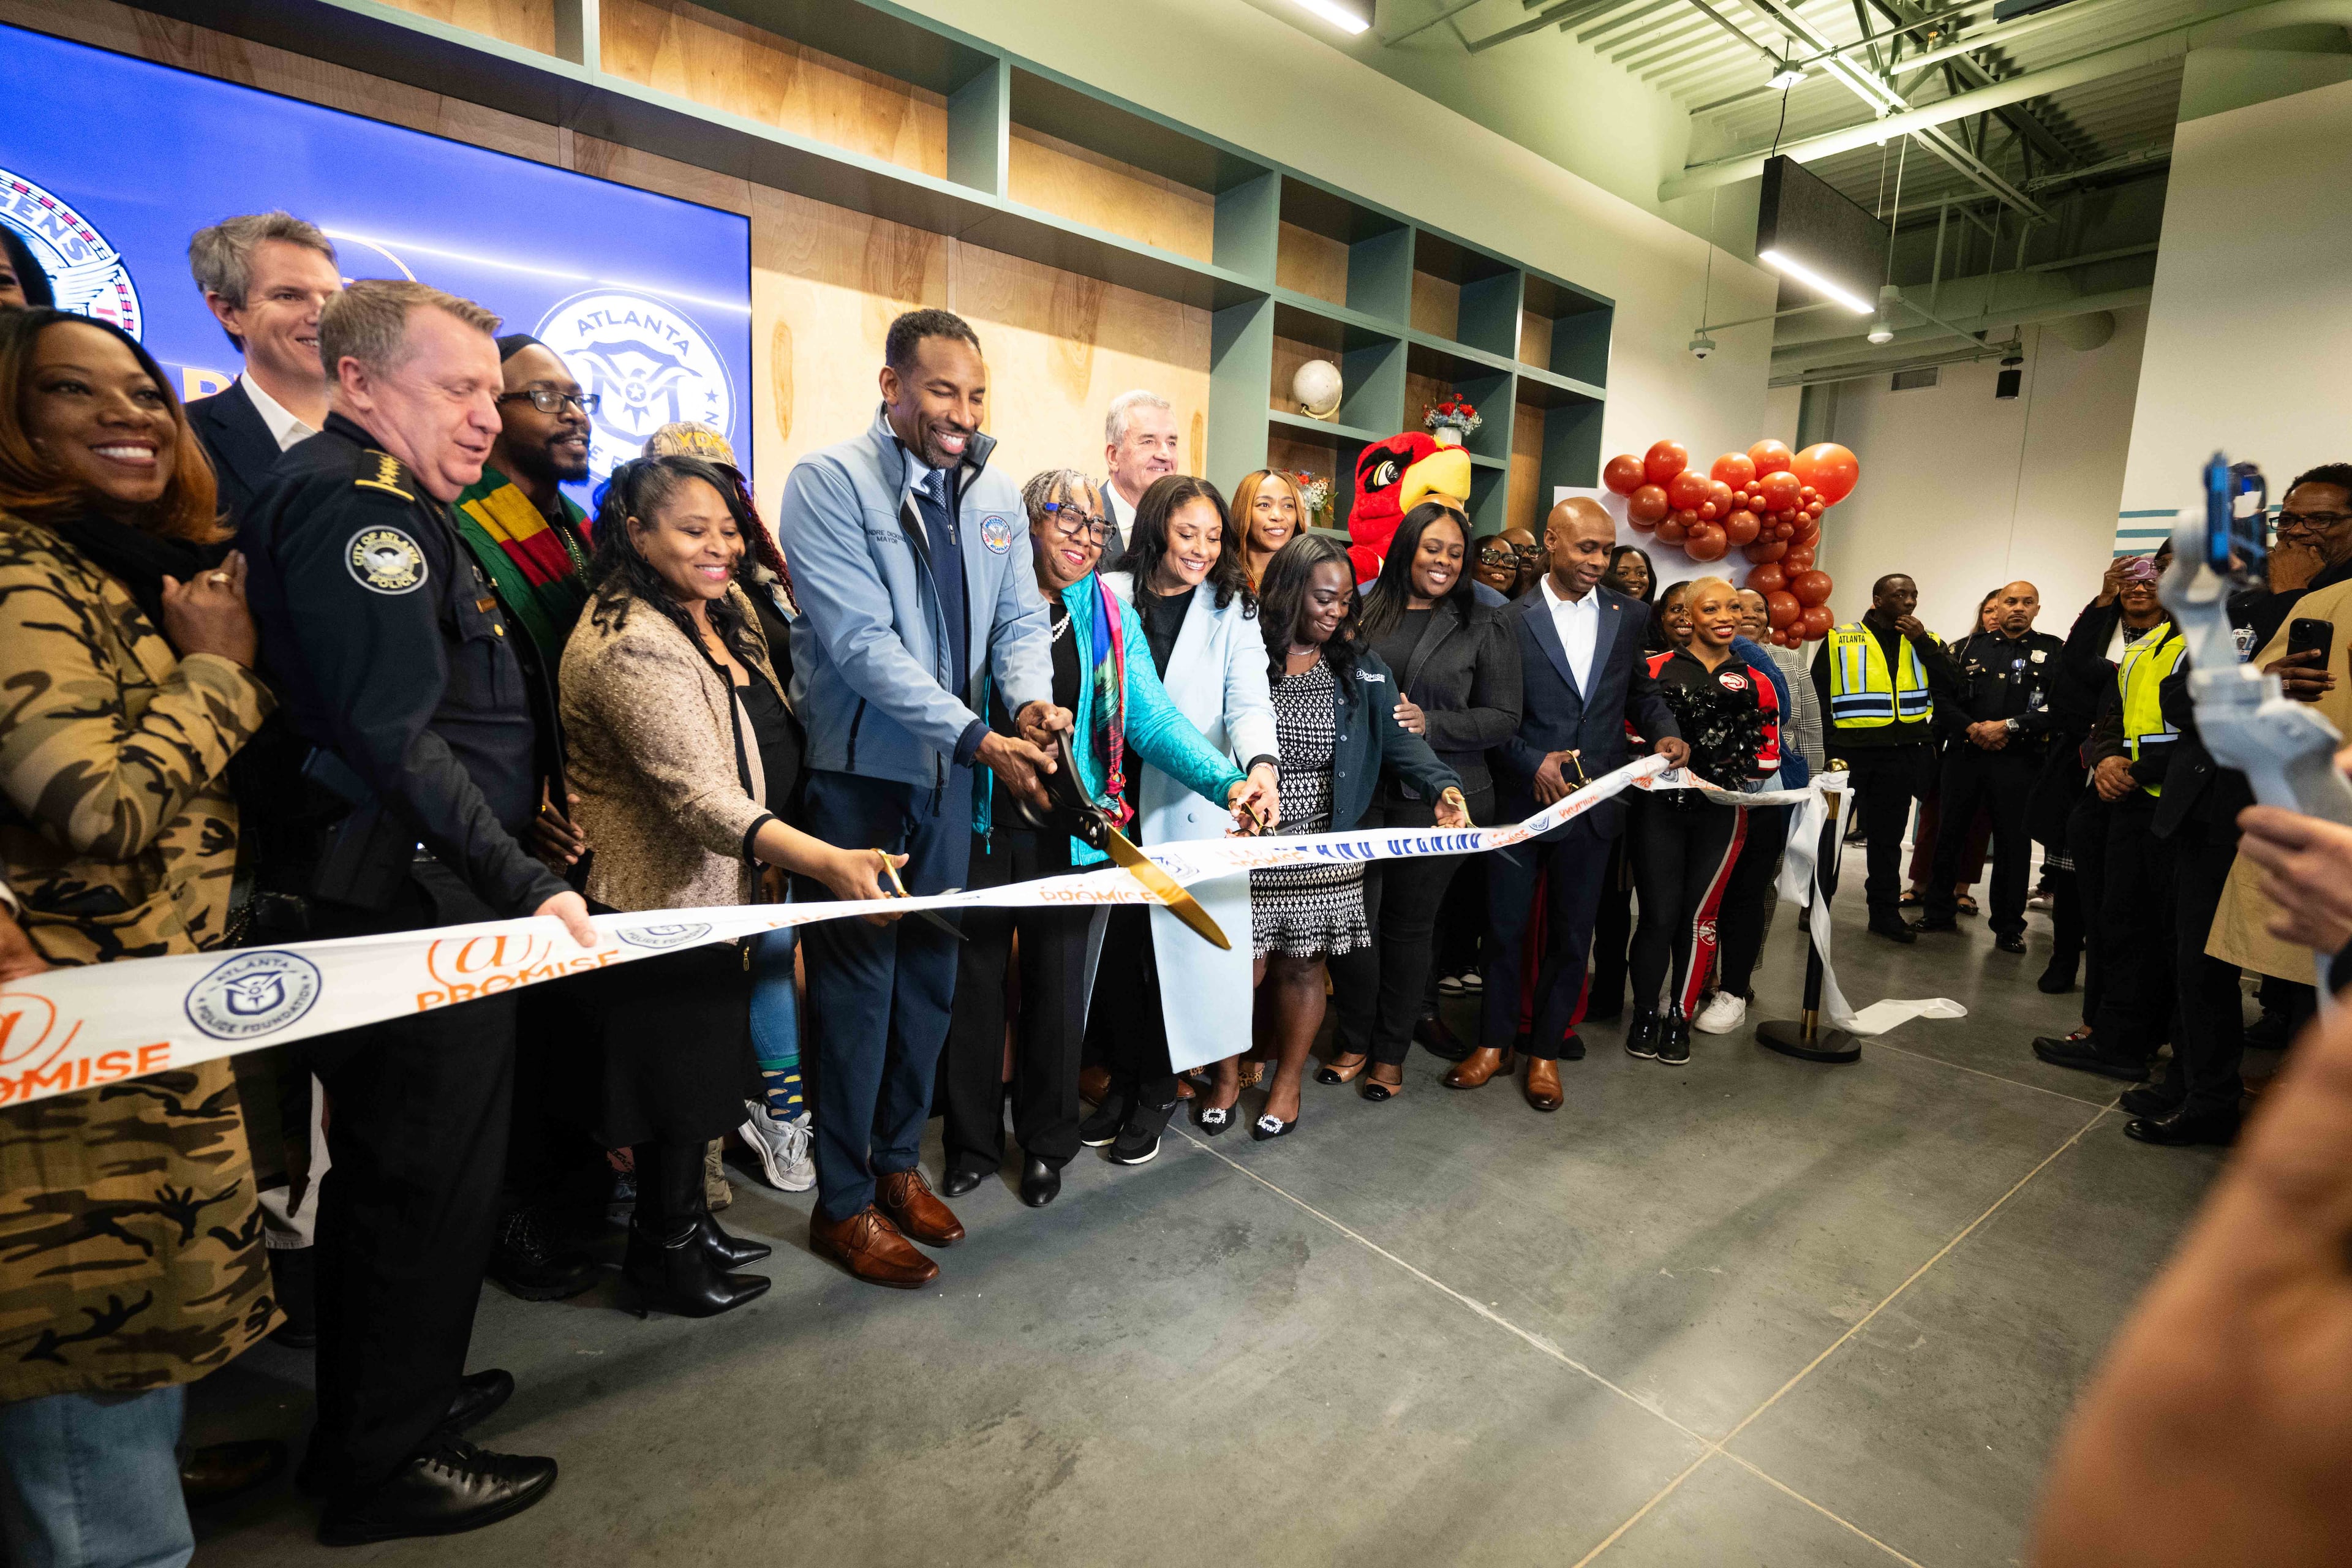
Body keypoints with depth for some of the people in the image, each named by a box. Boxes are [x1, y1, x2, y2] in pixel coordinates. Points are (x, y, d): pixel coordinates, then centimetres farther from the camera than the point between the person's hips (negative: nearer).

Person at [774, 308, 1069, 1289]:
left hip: (949, 773, 6)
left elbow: (1020, 619, 8)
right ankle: (844, 1203, 22)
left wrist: (1030, 699, -15)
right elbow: (863, 641, -22)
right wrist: (980, 739, -27)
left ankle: (898, 1161, 35)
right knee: (858, 982, 3)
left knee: (930, 975, 15)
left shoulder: (997, 497, 6)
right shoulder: (829, 483, -13)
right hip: (857, 770, -6)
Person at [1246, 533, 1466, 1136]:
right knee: (1246, 967, 2)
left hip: (1325, 850, 2)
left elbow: (1400, 741, -2)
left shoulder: (1362, 669, 6)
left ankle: (1288, 1082, 33)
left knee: (1303, 968, 11)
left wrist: (1442, 787, -20)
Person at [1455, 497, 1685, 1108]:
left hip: (1592, 801, 3)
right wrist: (1533, 763, -17)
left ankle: (1546, 1050, 28)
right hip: (1522, 798, -3)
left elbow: (1641, 691, 16)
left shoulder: (1628, 615, 6)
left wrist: (1665, 731, -3)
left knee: (1571, 934, 11)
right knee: (1505, 926, 8)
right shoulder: (1512, 620, -5)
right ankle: (1495, 1043, 26)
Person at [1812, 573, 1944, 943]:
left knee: (1888, 836, 10)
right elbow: (1817, 697, 0)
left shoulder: (1927, 644, 13)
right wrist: (1829, 749, -6)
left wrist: (1923, 644, -8)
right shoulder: (1839, 640, 3)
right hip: (1848, 750, -3)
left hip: (1901, 756, 3)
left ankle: (1886, 911, 19)